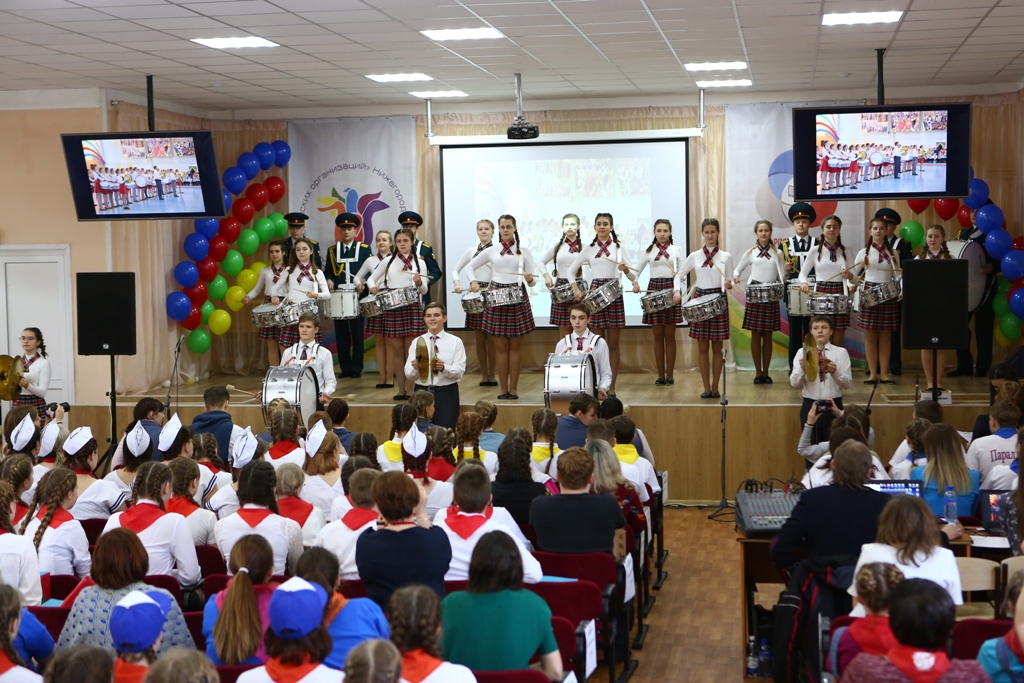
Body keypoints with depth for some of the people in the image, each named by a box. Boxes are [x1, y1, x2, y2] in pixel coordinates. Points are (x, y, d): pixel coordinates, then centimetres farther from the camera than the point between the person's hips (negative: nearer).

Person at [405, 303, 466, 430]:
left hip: (447, 394, -1)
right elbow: (408, 374, 3)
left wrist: (444, 368, -24)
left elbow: (460, 371, -5)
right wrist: (415, 368, -20)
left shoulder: (455, 342, 4)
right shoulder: (417, 342, 8)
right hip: (422, 392, 1)